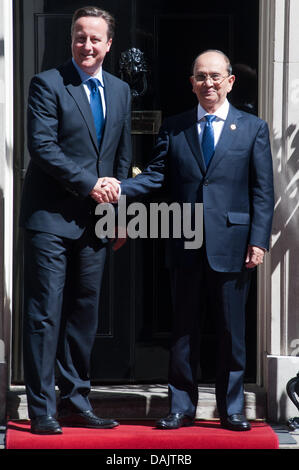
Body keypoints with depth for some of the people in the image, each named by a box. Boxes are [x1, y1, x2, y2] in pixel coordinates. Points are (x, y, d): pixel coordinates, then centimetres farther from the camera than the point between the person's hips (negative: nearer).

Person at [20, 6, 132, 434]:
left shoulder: (120, 90, 15)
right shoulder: (47, 84, -4)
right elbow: (42, 146, -13)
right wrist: (89, 185, -14)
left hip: (96, 219, 6)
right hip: (50, 217, -5)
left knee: (85, 311, 9)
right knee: (45, 313, -4)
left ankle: (76, 401, 16)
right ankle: (42, 409, 1)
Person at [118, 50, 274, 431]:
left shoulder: (253, 129, 5)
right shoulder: (173, 129, 10)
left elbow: (263, 192, 2)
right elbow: (156, 175, 2)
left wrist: (259, 241, -7)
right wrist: (119, 188, -16)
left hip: (231, 246, -2)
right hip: (186, 246, 2)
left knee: (231, 330, 4)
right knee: (183, 330, 7)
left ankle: (231, 409, 14)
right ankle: (181, 407, 15)